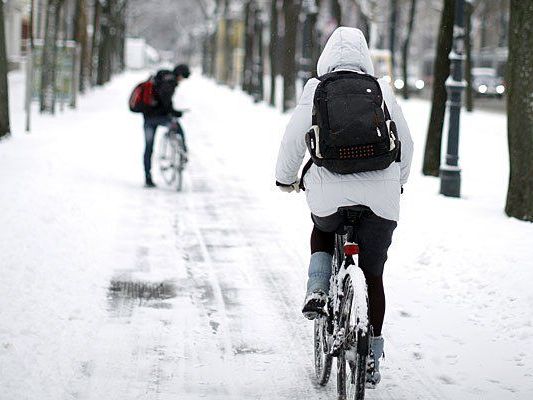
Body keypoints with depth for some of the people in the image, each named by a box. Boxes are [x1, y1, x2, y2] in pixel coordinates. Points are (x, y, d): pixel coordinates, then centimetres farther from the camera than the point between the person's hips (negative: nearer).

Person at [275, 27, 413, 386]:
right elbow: (406, 143, 14)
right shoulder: (382, 91, 8)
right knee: (373, 277, 12)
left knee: (322, 229, 34)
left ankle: (318, 291, 12)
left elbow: (294, 141, 5)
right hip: (381, 201, 1)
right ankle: (372, 359, 15)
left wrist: (286, 179, 22)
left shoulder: (316, 91, 3)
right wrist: (398, 181, 30)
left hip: (329, 194, -1)